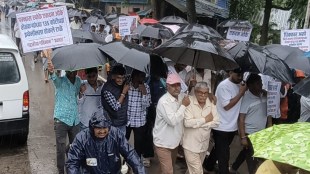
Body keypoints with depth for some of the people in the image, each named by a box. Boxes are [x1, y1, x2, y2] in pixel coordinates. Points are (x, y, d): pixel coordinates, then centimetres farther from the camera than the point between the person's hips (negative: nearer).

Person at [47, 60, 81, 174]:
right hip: (61, 119, -5)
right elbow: (54, 78, -32)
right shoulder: (60, 80, -8)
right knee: (61, 149, -2)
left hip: (75, 120, 5)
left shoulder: (78, 81, 8)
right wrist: (51, 72, -55)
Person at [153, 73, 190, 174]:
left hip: (175, 141, 8)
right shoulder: (164, 101, -23)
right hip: (163, 143, -8)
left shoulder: (182, 97, 0)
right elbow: (173, 121, -32)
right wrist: (183, 105, -25)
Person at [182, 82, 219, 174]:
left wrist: (197, 123, -16)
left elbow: (216, 122, -7)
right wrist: (205, 119, -17)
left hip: (204, 144, 5)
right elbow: (187, 122, -26)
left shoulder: (211, 103, -2)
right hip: (191, 145, -5)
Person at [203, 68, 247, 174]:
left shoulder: (239, 85, 6)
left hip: (232, 126, 8)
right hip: (222, 127, -8)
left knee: (219, 150, 24)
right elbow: (227, 106, -24)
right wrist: (241, 92, -21)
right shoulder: (224, 86, -19)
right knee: (223, 154, 0)